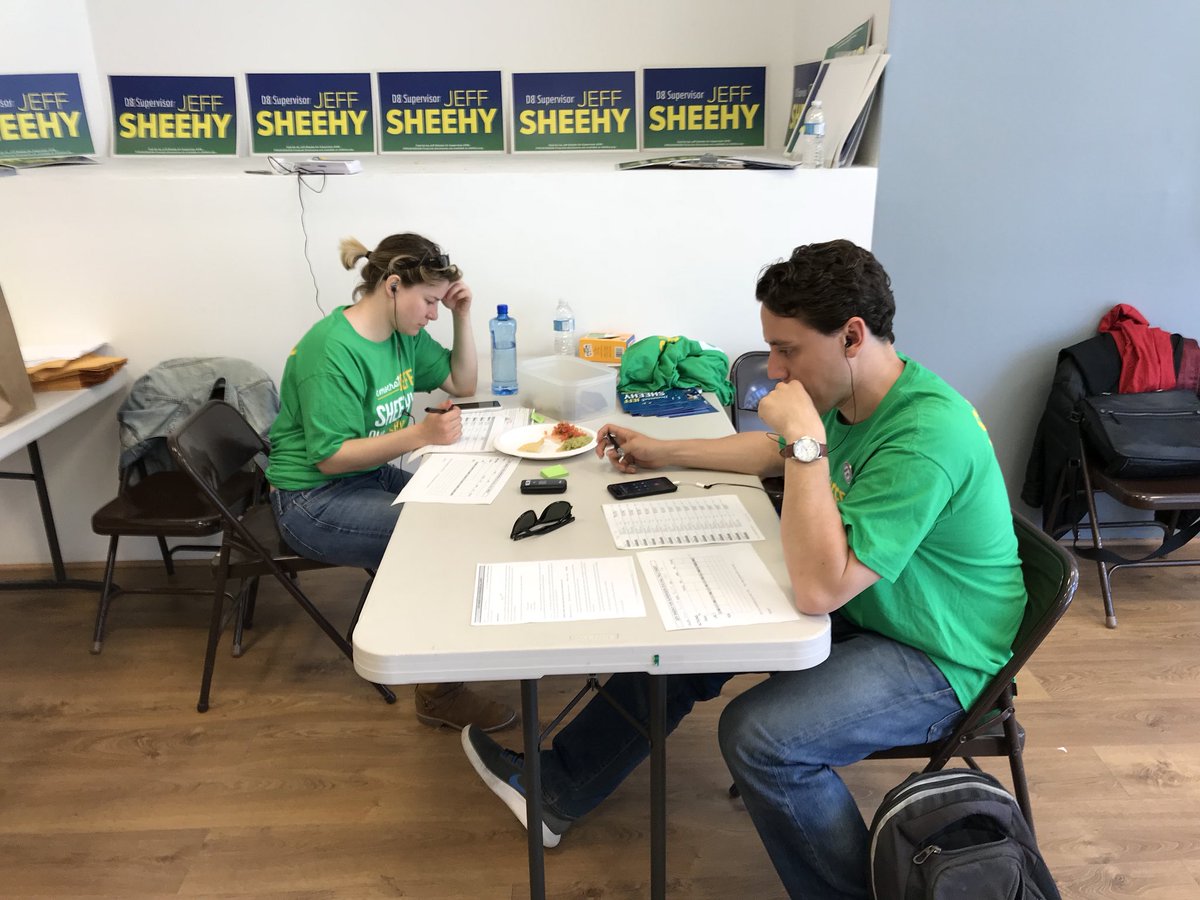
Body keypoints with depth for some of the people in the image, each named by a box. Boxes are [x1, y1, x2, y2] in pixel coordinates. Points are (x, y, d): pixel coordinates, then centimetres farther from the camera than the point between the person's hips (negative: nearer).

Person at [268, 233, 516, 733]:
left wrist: (462, 317, 0)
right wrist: (420, 434, -31)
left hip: (374, 477, 9)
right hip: (314, 500, -9)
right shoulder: (333, 350, -22)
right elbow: (331, 456, -24)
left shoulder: (404, 335, 3)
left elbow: (462, 384, 13)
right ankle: (438, 693, -6)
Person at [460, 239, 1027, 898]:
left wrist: (807, 442, -35)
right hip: (860, 608, 9)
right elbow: (775, 454, 18)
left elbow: (818, 589, -36)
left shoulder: (928, 435, -32)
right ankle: (555, 790, 19)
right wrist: (665, 453, 17)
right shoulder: (850, 399, -4)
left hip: (936, 660, -8)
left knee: (759, 735, -28)